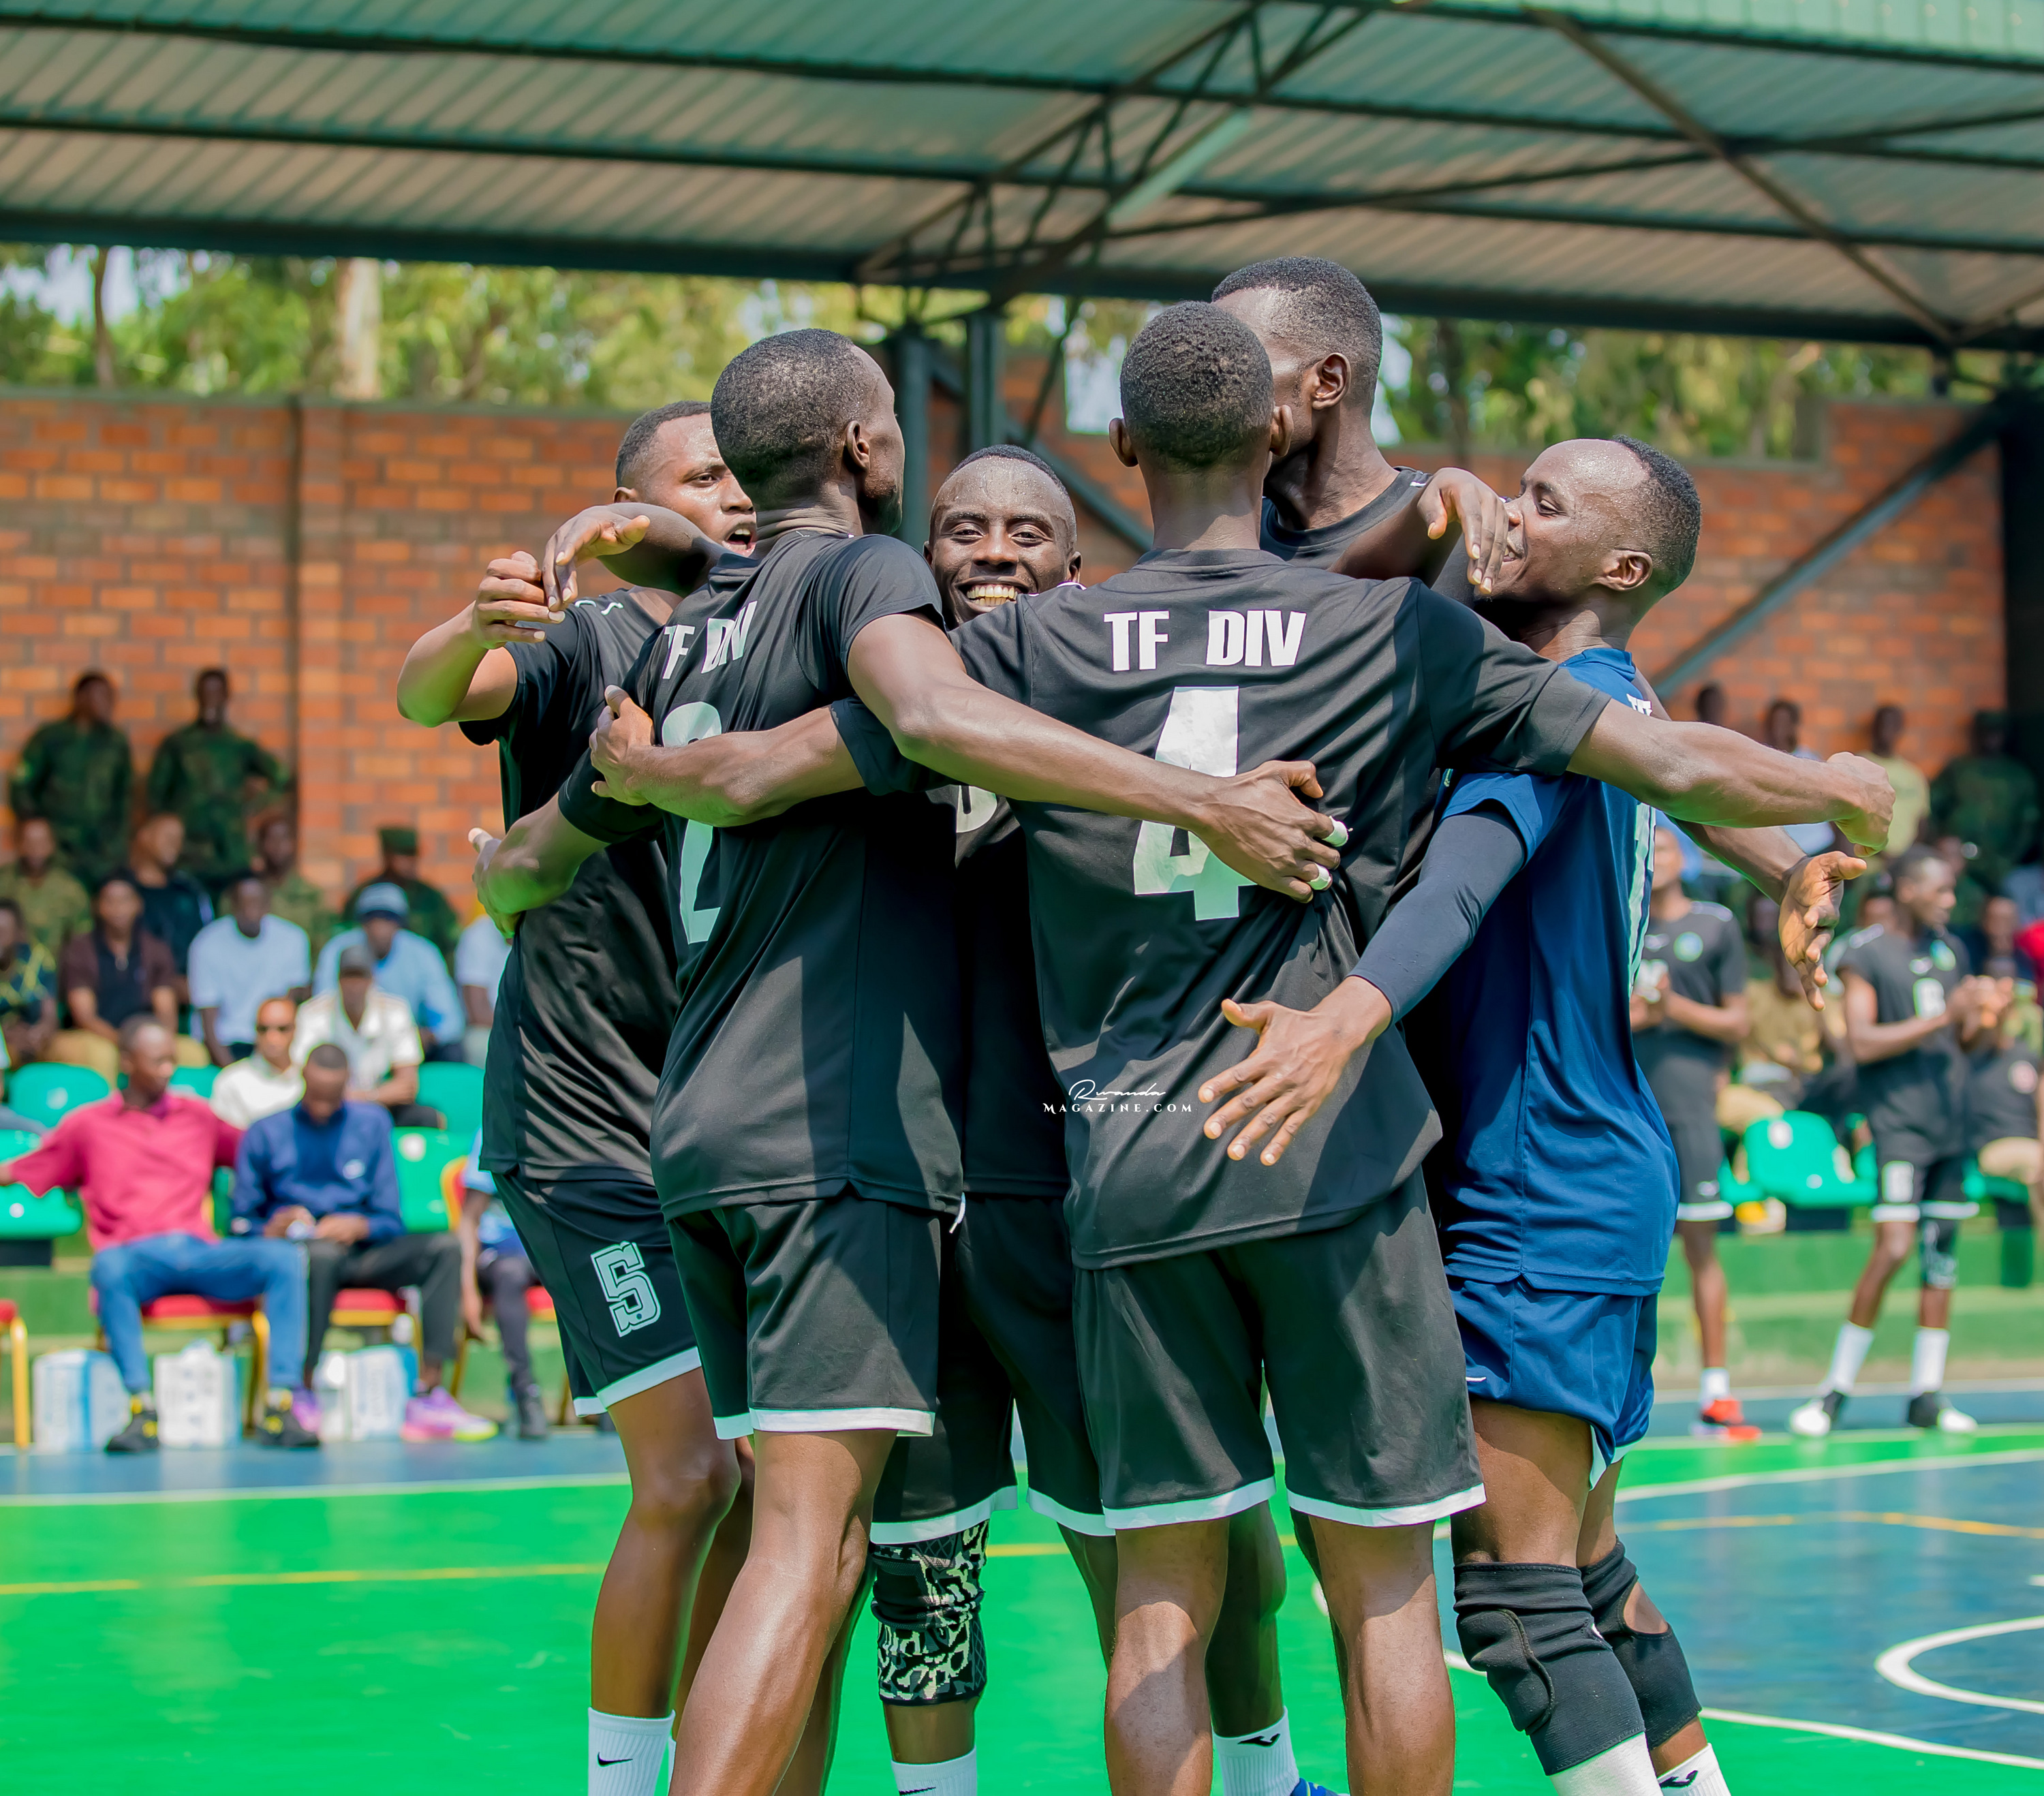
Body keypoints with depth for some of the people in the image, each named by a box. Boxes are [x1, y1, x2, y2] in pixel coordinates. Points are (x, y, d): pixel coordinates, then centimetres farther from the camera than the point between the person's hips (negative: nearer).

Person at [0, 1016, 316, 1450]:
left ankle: (279, 1408, -32)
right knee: (109, 1266, -40)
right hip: (133, 1257, -3)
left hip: (201, 1252, 3)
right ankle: (142, 1410, -44)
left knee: (284, 1258, -26)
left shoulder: (197, 1115, 23)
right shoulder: (88, 1124, 16)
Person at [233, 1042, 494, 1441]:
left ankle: (429, 1396, -31)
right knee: (323, 1253, -39)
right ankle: (302, 1396, -31)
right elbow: (242, 1224, 6)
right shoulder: (267, 1131, 8)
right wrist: (274, 1229, -17)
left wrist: (360, 1226, -13)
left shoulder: (372, 1123, 14)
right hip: (291, 1254, -3)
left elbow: (391, 1219, 10)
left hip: (360, 1251, 3)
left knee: (445, 1248, -22)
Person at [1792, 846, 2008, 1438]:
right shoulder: (1864, 953, -5)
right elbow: (1862, 1043, -14)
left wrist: (1988, 1016, -2)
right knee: (1894, 1246, -16)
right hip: (1898, 1118, -7)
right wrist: (1942, 1017, -18)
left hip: (1950, 1120, 7)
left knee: (1942, 1254, 5)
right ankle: (1837, 1387, -6)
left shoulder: (1952, 949, 15)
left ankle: (1926, 1393, 9)